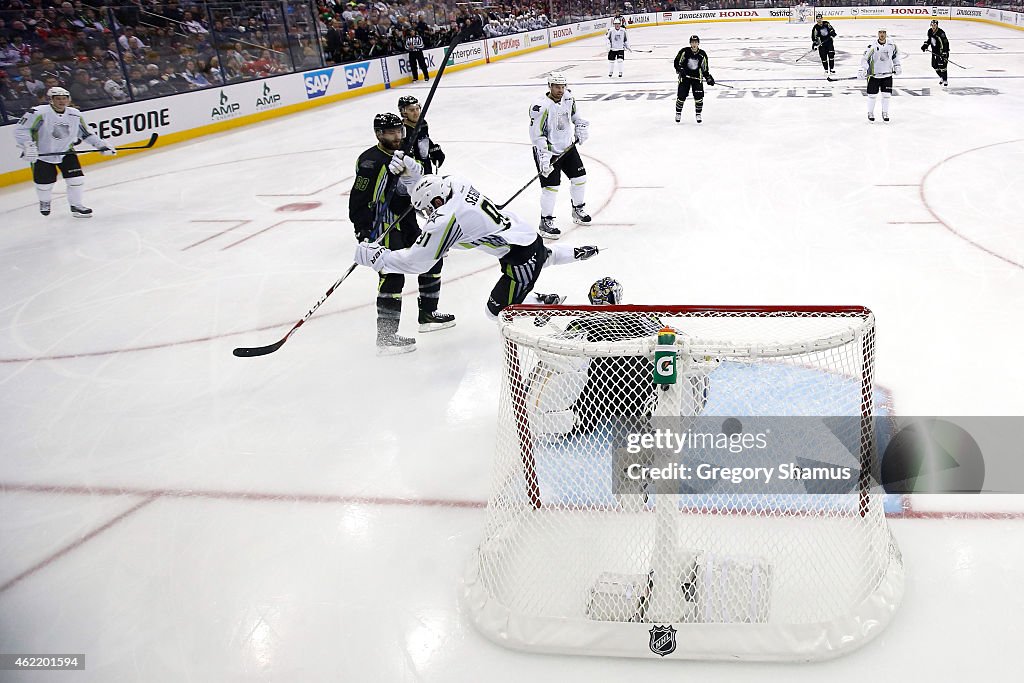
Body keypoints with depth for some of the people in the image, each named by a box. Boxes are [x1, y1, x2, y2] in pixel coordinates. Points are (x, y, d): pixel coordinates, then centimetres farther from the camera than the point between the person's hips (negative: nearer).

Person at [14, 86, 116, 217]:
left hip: (65, 152, 4)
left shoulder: (75, 115, -5)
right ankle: (44, 202, 35)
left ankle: (77, 205, 10)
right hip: (41, 154, -4)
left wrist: (102, 146, 3)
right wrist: (28, 146, -30)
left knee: (76, 178, -7)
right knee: (44, 182, 2)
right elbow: (20, 130, -20)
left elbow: (86, 133, 9)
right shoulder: (39, 113, -22)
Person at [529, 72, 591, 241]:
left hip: (568, 147, 7)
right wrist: (543, 156, -30)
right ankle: (546, 222, 3)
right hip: (548, 151, -7)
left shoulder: (568, 97, -3)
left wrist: (581, 126, 2)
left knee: (580, 177, 13)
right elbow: (537, 134, -24)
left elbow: (575, 113, 18)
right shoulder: (541, 106, -25)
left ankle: (579, 210, 35)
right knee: (551, 186, -11)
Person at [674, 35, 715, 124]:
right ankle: (678, 113, 18)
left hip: (697, 77, 1)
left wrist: (709, 78, -2)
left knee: (699, 96, -10)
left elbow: (705, 69, 7)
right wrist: (680, 70, -20)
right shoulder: (684, 52, -9)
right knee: (681, 96, -5)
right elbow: (677, 62, -3)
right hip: (684, 77, -1)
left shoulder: (702, 55, -2)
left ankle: (698, 114, 8)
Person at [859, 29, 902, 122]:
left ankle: (885, 113, 18)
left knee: (886, 95, 3)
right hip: (874, 75, -3)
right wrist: (863, 69, -27)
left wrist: (897, 66, 12)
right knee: (872, 95, 3)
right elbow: (865, 58, -16)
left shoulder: (892, 45, -1)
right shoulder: (872, 46, -14)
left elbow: (896, 55, 17)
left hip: (887, 74, 3)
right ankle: (870, 113, 21)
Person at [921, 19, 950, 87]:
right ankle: (941, 77, 33)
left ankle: (945, 81, -1)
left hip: (942, 51, -8)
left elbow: (945, 43, -26)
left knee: (942, 66, -11)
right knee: (935, 65, 11)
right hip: (935, 51, 8)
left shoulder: (941, 33, -24)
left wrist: (944, 53, -30)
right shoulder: (930, 31, 1)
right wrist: (925, 45, 5)